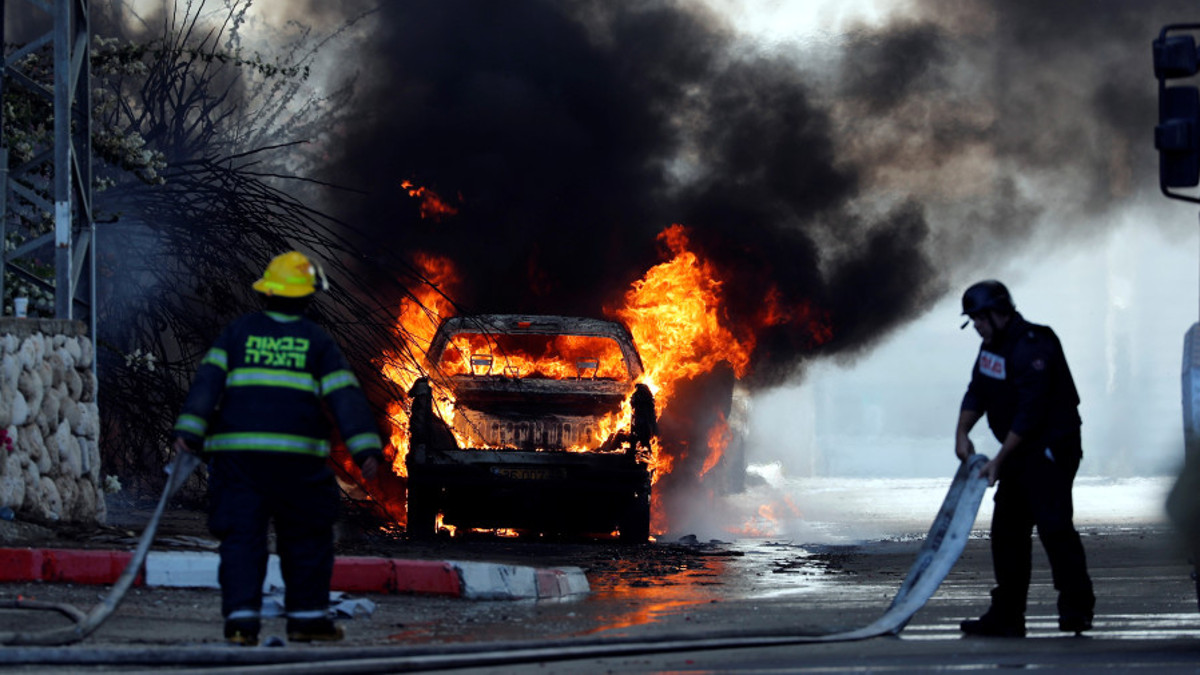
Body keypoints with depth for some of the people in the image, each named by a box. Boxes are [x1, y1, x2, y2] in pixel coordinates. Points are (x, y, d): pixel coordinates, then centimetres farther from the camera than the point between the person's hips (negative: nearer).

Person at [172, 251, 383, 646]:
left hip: (237, 451, 1)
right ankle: (307, 616, 14)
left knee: (241, 536, 1)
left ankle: (241, 617, -10)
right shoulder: (317, 341, 7)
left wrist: (189, 430, -5)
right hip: (297, 457, -1)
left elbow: (208, 381, 1)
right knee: (306, 538, 12)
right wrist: (366, 448, -4)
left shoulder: (238, 332, 10)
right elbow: (345, 397, 0)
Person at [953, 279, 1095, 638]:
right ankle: (1006, 615, 11)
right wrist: (962, 432, 0)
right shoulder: (992, 345, 11)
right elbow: (977, 393, 17)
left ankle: (1077, 608, -13)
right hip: (1020, 453, 10)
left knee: (1053, 524, -16)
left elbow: (1030, 414, -24)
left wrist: (1000, 461, -22)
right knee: (1007, 528, 8)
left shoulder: (1032, 348, -21)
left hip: (1052, 450, -10)